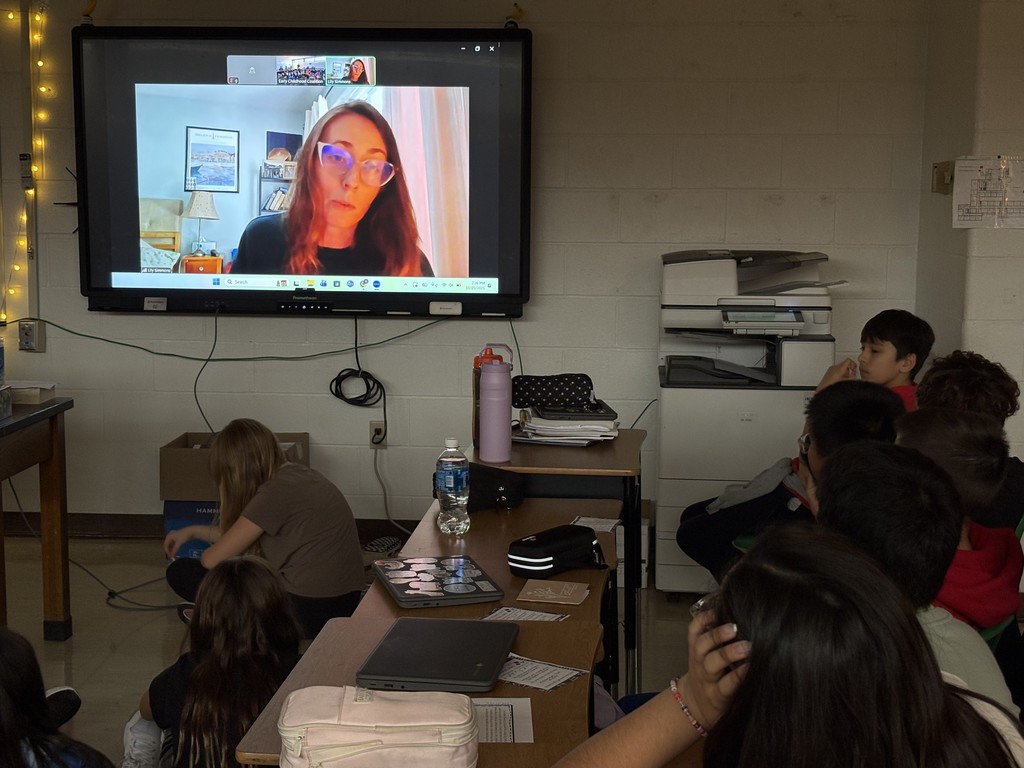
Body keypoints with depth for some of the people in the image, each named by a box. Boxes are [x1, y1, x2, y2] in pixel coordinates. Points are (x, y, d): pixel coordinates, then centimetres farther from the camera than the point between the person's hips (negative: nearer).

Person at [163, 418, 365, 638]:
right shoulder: (298, 474, 9)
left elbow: (212, 560, -10)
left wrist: (207, 554, 13)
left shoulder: (276, 492, -17)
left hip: (308, 611, -9)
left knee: (181, 572, 0)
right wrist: (193, 531, 31)